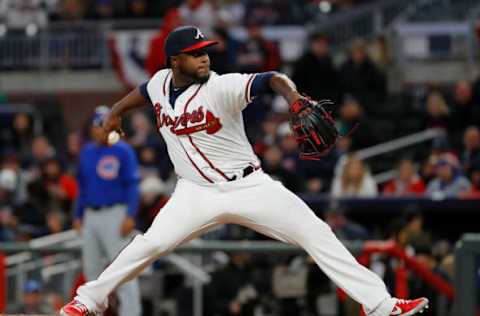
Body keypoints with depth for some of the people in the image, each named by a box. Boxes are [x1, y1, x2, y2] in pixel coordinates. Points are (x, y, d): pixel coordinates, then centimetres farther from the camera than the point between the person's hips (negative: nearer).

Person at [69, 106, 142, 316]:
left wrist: (130, 216, -18)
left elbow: (132, 186, -9)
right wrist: (78, 215, 18)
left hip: (115, 215, -7)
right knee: (91, 267, 9)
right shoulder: (87, 152, 14)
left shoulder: (123, 151, -5)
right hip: (91, 216, 7)